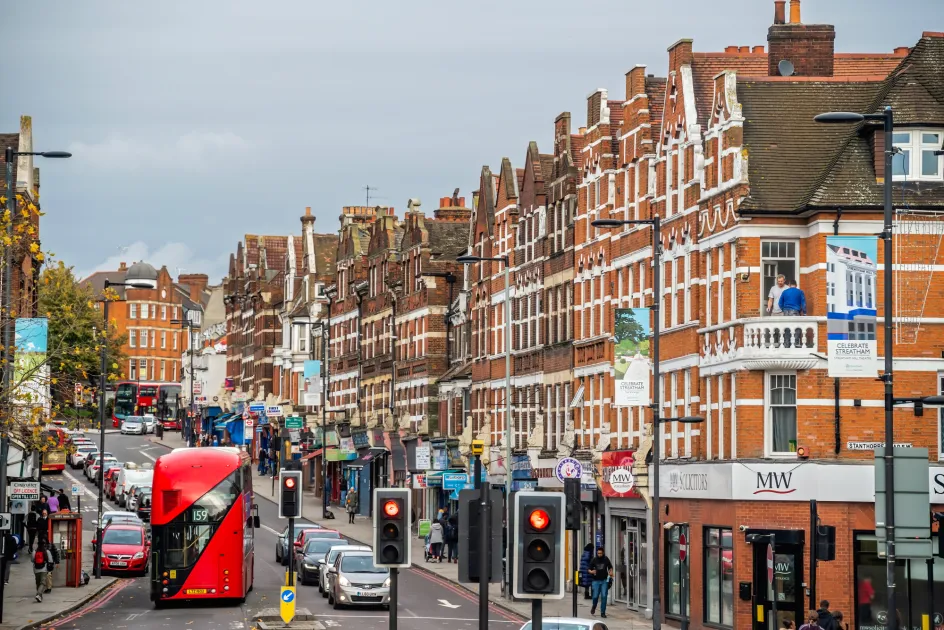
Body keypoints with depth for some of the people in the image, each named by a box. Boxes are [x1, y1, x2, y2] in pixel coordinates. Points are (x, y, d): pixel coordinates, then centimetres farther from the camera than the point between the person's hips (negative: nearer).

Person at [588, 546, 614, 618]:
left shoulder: (606, 559, 0)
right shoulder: (594, 560, -2)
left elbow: (610, 567, 16)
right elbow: (589, 569, 3)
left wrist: (611, 572, -4)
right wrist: (591, 572, -19)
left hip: (604, 580, 0)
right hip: (596, 580, 0)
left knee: (604, 596, -5)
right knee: (595, 596, 0)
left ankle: (603, 612, 3)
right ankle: (593, 607, 33)